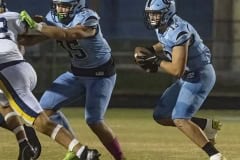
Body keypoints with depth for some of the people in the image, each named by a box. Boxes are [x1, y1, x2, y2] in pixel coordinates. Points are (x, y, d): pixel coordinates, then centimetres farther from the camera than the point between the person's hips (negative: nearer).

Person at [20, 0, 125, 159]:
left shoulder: (87, 19, -28)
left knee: (94, 121, -16)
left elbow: (65, 35, -43)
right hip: (76, 73, 7)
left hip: (101, 74, -7)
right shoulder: (54, 18, -6)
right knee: (46, 106, -3)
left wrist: (36, 25, -43)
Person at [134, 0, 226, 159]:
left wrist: (155, 60, -20)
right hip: (188, 77, 10)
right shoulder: (162, 26, -1)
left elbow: (177, 70, -32)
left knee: (180, 120, -20)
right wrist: (150, 51, 3)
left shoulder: (179, 32, -28)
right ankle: (207, 125, 19)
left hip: (200, 76, -10)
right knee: (161, 116, 9)